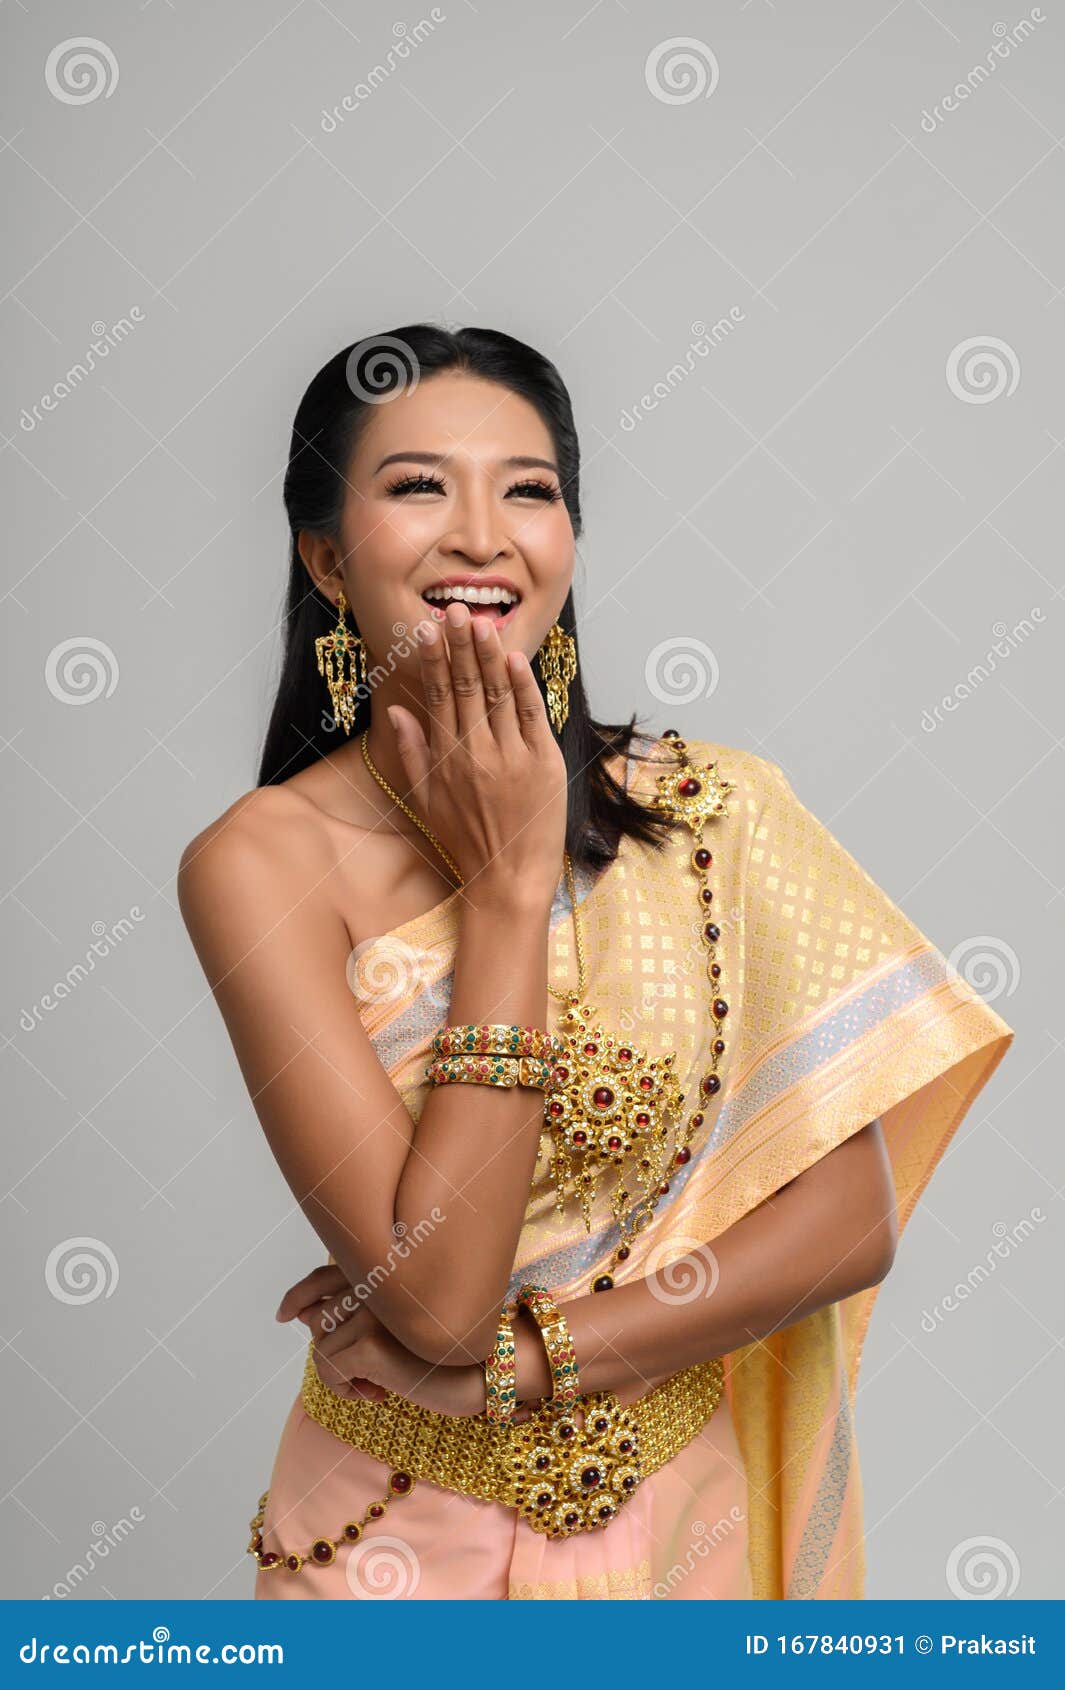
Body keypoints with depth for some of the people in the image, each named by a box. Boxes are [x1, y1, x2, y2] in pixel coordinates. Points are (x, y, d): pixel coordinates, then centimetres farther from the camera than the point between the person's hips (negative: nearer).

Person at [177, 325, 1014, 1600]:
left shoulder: (715, 811, -10)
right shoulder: (262, 860, -17)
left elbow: (851, 1218, -11)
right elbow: (435, 1294, -24)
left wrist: (507, 1360, -18)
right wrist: (507, 881, -23)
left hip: (684, 1509, 2)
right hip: (411, 1533, -2)